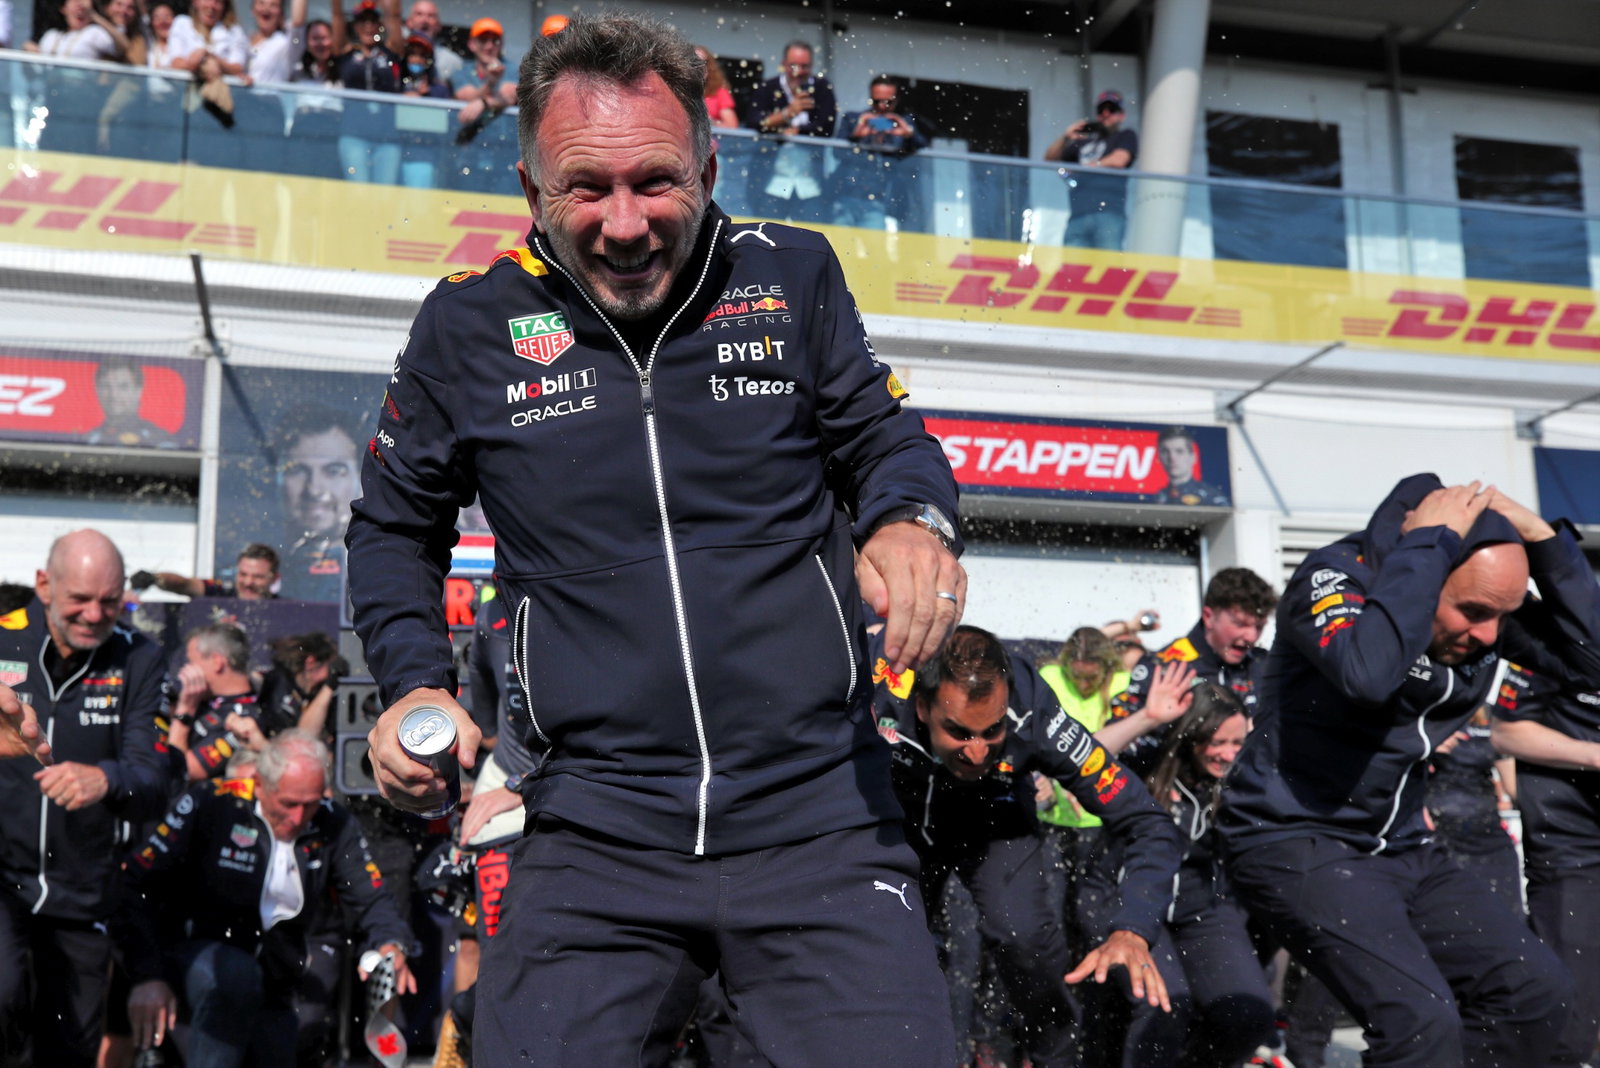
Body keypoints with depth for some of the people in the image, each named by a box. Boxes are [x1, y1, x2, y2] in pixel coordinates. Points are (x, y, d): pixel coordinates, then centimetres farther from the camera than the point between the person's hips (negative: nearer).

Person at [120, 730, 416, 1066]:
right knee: (237, 975, -36)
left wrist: (391, 945, -26)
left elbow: (370, 899, -3)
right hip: (194, 955, -4)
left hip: (271, 988, 4)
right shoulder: (209, 804, -15)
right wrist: (148, 976, -24)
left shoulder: (333, 824, -4)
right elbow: (138, 885, -15)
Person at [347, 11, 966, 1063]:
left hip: (820, 818, 0)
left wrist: (912, 521, -9)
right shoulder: (468, 326, 2)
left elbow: (881, 435, 14)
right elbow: (397, 525, 16)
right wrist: (416, 683, 1)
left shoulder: (794, 276, 1)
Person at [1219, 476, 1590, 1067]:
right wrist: (1428, 543, -28)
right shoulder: (1335, 575, -18)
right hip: (1297, 842, -8)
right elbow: (1368, 673, -38)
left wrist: (1543, 538, -8)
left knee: (1538, 992, 2)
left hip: (1401, 850, 8)